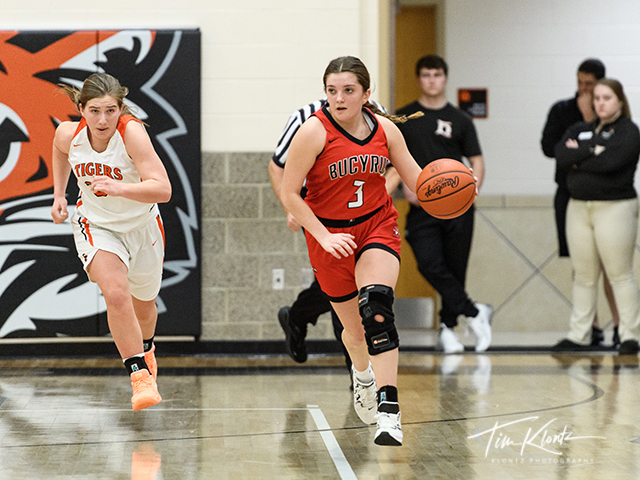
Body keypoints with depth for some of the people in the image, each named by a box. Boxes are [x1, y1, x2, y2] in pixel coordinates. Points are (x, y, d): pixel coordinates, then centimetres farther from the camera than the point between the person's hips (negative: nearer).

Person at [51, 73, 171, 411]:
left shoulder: (132, 132, -31)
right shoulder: (68, 134, -19)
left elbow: (163, 190, -41)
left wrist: (119, 188, -54)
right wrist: (59, 194, 6)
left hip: (141, 225, 0)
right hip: (96, 225, 1)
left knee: (143, 306, 21)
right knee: (116, 294, -26)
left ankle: (145, 349, 55)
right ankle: (140, 375, -16)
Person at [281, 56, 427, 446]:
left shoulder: (384, 129, -4)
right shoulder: (314, 132, -15)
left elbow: (416, 178, 4)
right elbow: (289, 194, -12)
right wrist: (324, 237, -19)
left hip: (378, 226, 1)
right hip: (330, 235, -1)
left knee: (376, 305, -27)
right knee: (355, 327, 9)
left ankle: (389, 412, -32)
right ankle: (363, 374, 50)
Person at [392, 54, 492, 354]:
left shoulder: (459, 120, 7)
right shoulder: (404, 118, 8)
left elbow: (477, 161, 9)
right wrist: (406, 185, -5)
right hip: (421, 206, 0)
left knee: (455, 269, 2)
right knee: (429, 264, -18)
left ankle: (448, 327, 15)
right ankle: (474, 312, -9)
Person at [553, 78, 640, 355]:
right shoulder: (579, 131, 16)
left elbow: (612, 161, -19)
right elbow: (561, 156, -3)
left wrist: (578, 158, -5)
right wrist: (592, 151, -13)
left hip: (615, 207, -5)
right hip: (579, 207, 5)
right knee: (584, 277, 7)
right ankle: (579, 335, 10)